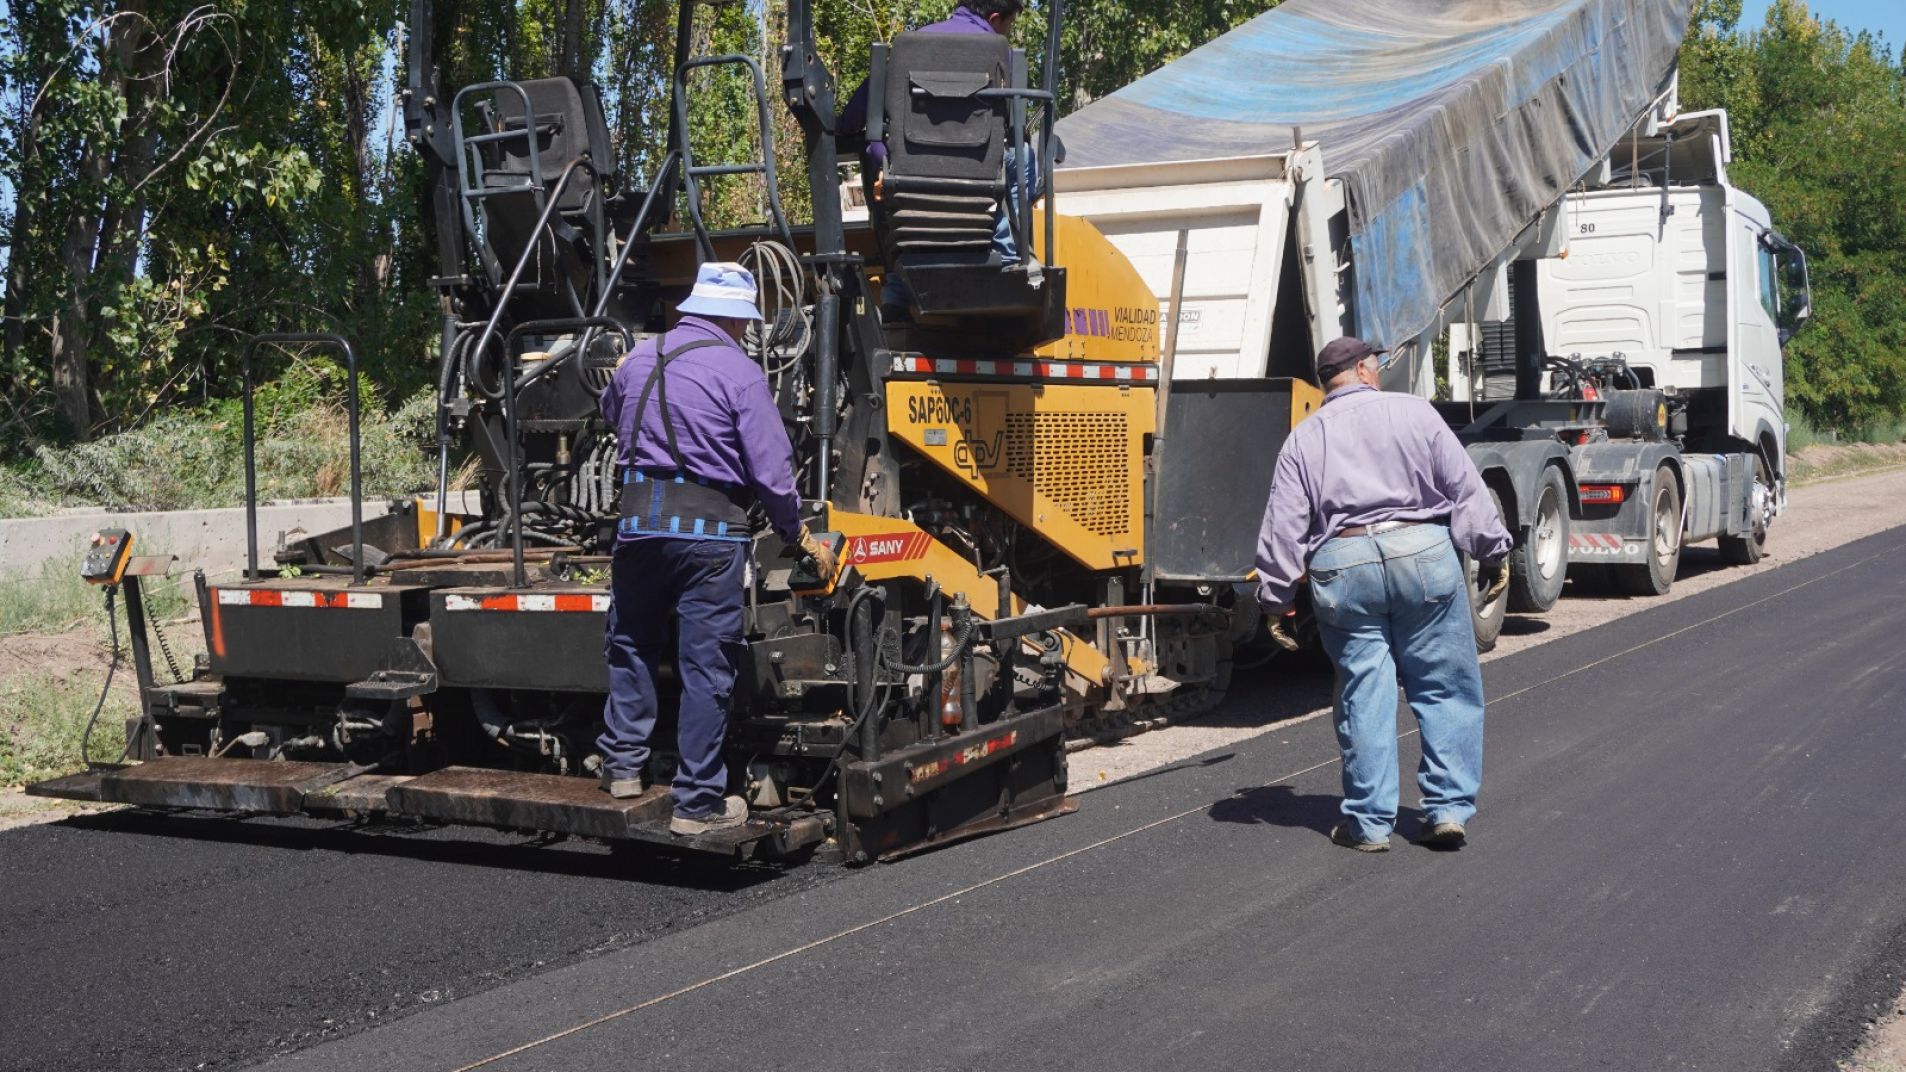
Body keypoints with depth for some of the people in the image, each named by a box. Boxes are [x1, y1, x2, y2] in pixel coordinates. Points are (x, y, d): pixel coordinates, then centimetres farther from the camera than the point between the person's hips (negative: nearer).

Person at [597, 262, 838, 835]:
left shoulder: (638, 359, 10)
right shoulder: (739, 373, -6)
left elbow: (611, 413, 31)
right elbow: (771, 470, -7)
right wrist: (801, 537, 5)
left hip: (639, 518, 5)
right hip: (710, 528, -4)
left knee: (630, 644, 22)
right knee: (706, 666, 1)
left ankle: (623, 763, 25)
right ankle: (698, 802, 5)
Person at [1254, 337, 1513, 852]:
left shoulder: (1303, 438, 11)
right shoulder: (1412, 412, 8)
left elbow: (1283, 527, 6)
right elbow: (1465, 487, 4)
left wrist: (1276, 599, 11)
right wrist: (1494, 552, 10)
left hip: (1341, 564, 1)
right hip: (1423, 552, -1)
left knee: (1364, 695, 7)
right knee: (1445, 689, 9)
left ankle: (1369, 821, 10)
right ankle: (1448, 808, 9)